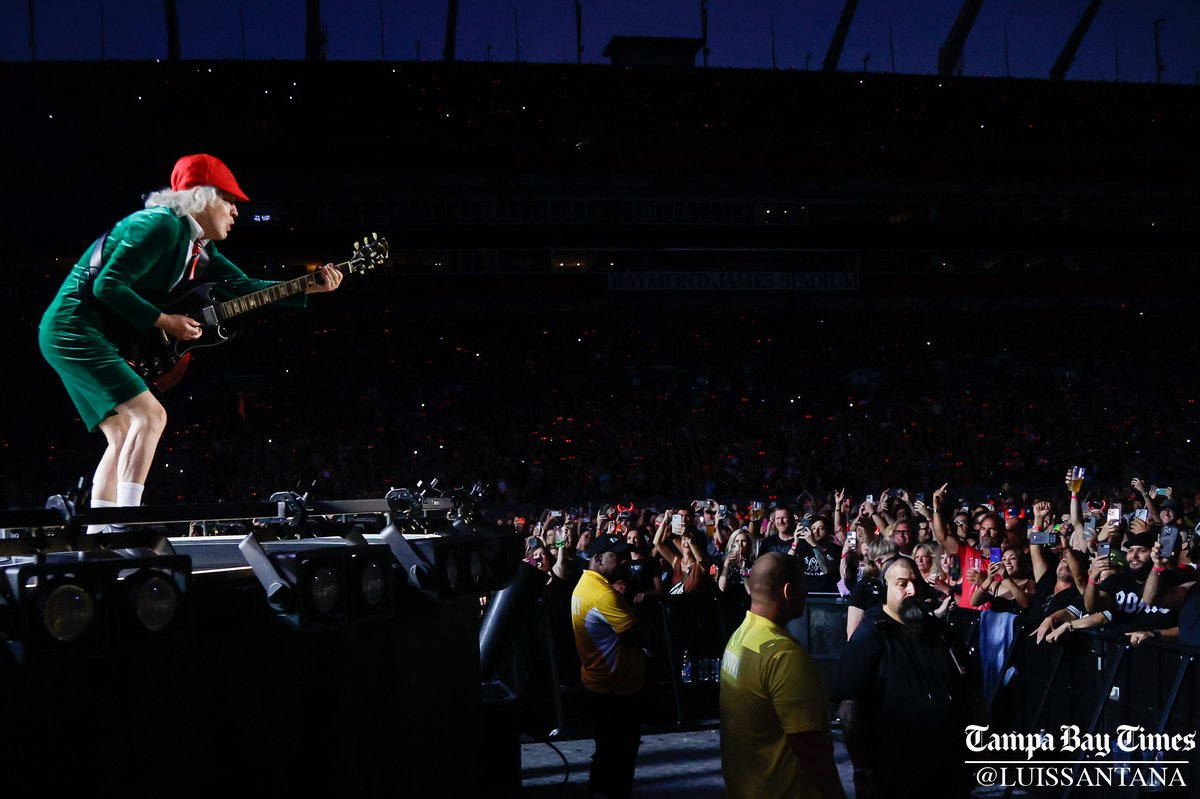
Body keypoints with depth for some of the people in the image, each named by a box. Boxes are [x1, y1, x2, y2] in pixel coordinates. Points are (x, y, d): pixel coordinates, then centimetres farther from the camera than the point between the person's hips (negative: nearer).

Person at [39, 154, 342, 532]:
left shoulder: (199, 247, 13)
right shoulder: (161, 226, -16)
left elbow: (245, 287, 11)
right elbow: (107, 285, -22)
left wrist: (311, 287, 2)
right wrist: (164, 322, -17)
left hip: (72, 336, 10)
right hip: (74, 326, -10)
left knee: (123, 436, 9)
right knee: (150, 415, -18)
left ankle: (96, 534, 6)